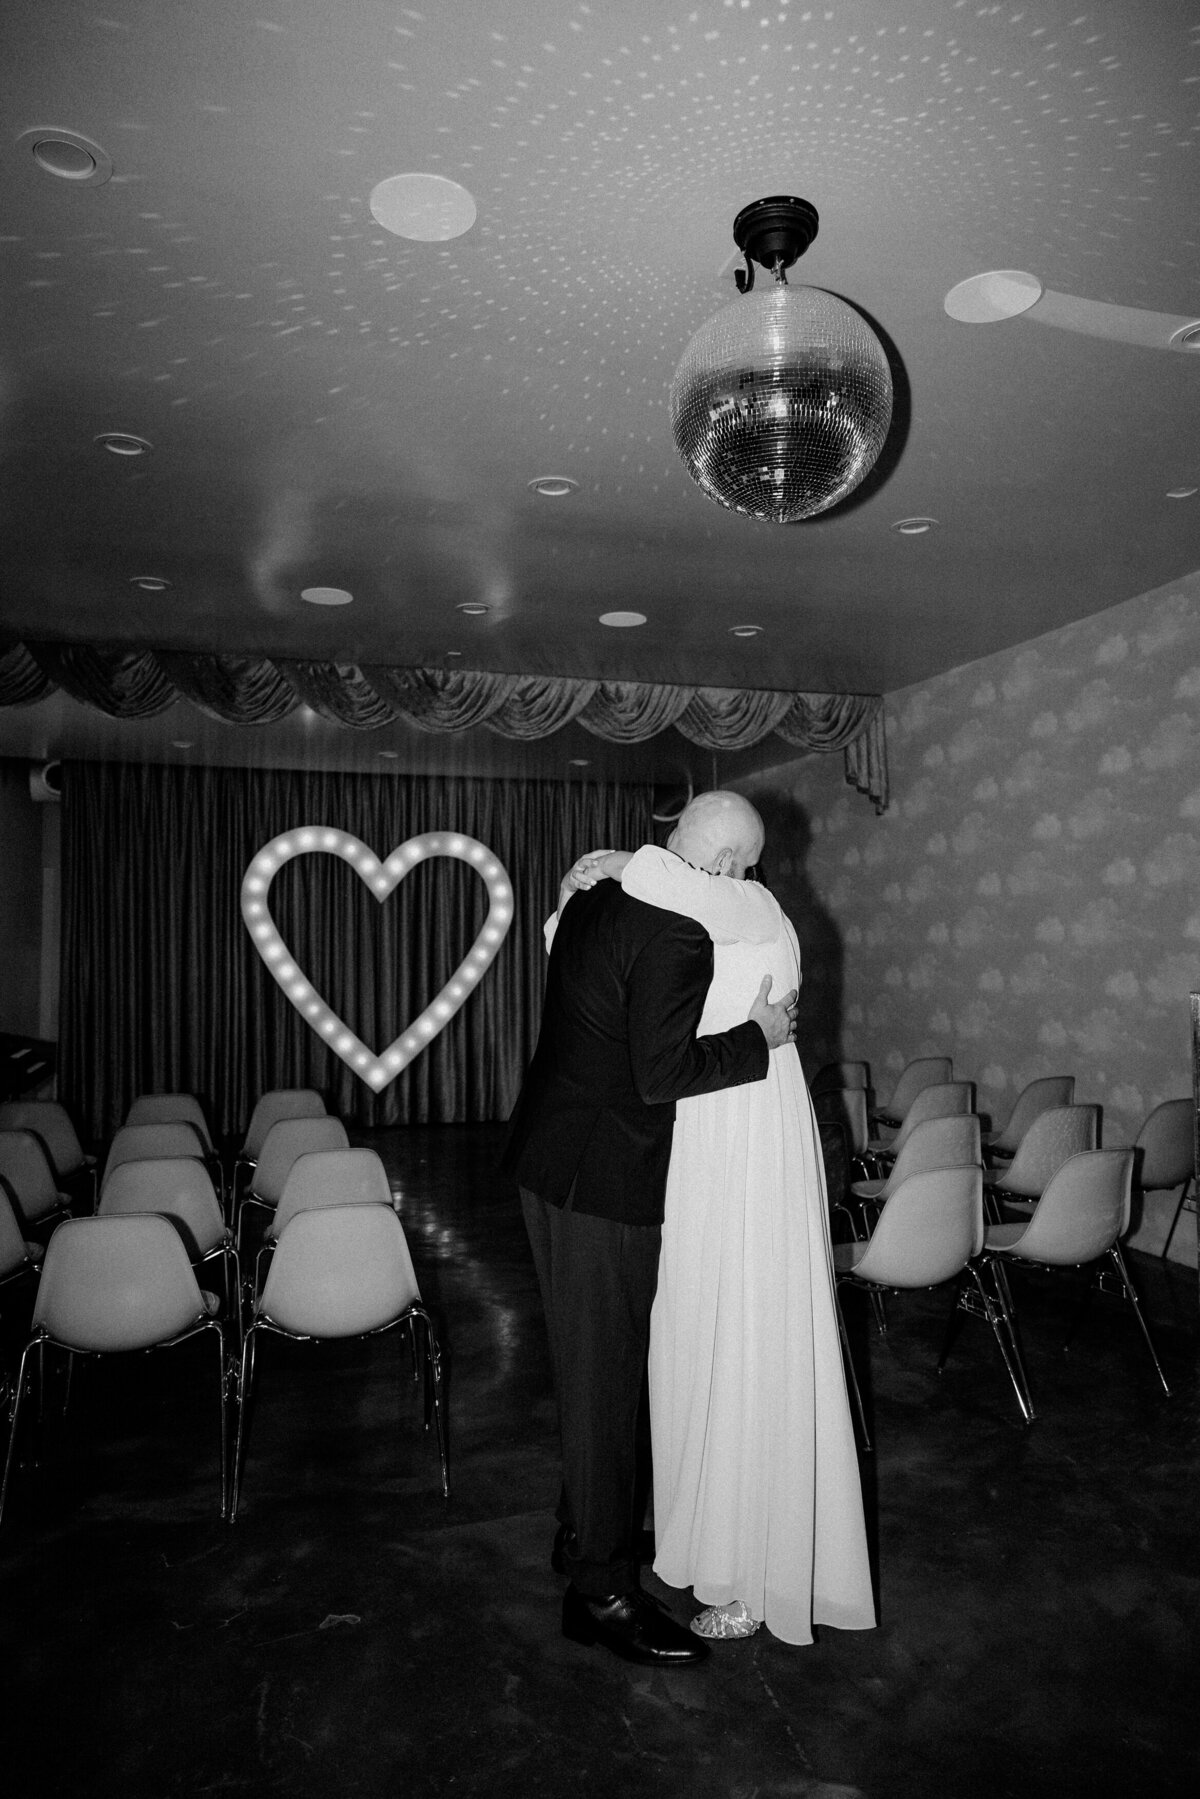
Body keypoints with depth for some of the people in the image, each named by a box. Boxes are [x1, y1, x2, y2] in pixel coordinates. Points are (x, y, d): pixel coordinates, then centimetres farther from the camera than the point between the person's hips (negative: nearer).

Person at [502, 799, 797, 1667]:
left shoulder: (595, 898, 6)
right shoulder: (680, 935, -22)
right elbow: (659, 1073, -24)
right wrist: (759, 1036, -13)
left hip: (550, 1158, 10)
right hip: (604, 1180, -10)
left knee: (593, 1364, 22)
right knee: (606, 1375, 4)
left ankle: (584, 1529, 40)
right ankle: (601, 1590, 19)